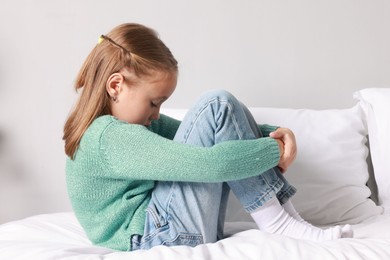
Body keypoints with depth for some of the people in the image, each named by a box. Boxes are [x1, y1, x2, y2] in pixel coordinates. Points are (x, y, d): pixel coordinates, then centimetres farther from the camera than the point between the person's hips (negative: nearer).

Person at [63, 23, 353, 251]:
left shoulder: (132, 122, 12)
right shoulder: (110, 138, -20)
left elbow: (203, 138, 9)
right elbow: (210, 164, -28)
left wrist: (274, 133, -6)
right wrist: (275, 150, -13)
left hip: (170, 233, 10)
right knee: (217, 105, -15)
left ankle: (285, 213, -3)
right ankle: (276, 222, -11)